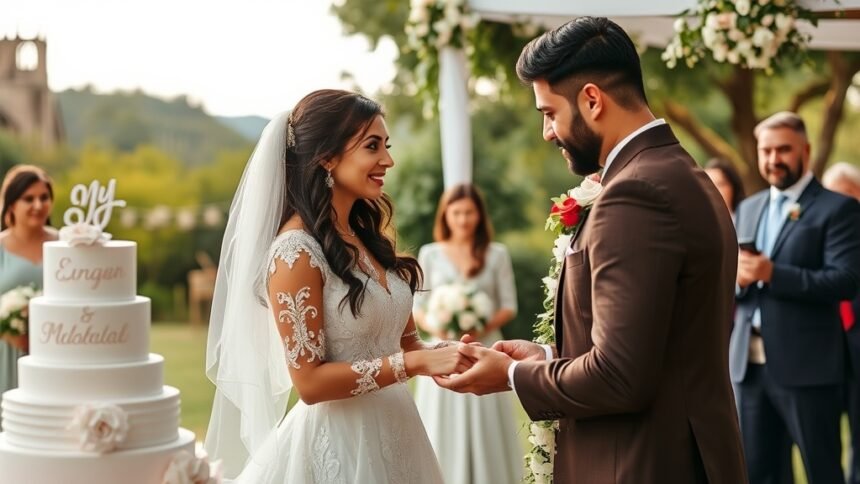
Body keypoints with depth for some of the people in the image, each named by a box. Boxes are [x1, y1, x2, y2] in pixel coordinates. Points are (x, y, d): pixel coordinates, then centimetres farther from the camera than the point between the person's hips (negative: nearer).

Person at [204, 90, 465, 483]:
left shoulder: (369, 237, 7)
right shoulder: (296, 251, -17)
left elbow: (403, 340, 11)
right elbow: (310, 381, -19)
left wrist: (442, 356, -10)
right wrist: (416, 363, -23)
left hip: (395, 433, 8)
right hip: (338, 444, -8)